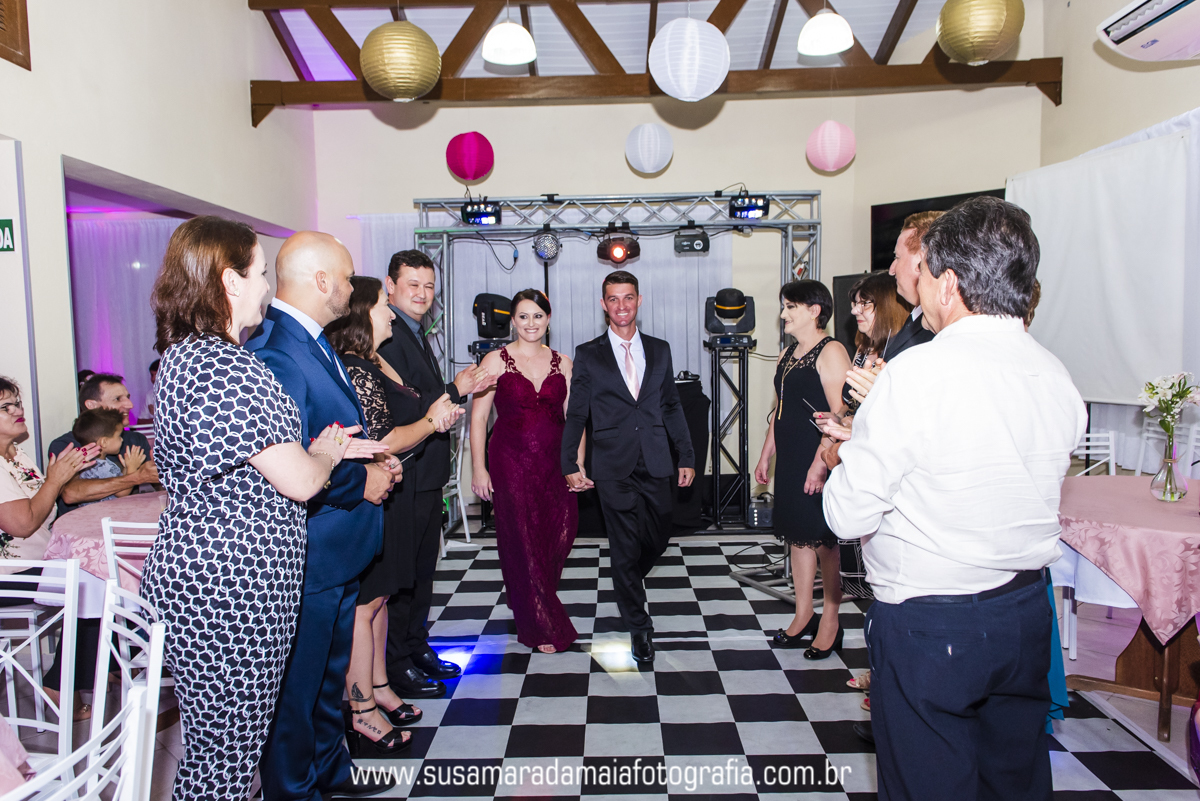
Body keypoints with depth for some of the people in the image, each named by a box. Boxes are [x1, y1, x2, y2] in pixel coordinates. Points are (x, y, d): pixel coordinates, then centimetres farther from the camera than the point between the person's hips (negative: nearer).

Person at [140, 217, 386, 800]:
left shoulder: (184, 354, 11)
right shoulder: (223, 365, -22)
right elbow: (299, 480, -21)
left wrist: (332, 446, 16)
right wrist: (326, 451, 2)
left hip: (195, 573, 10)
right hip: (229, 591, -10)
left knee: (214, 745, 22)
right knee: (226, 751, 5)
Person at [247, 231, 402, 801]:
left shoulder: (314, 342, 9)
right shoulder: (279, 352, -25)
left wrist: (374, 459, 4)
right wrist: (361, 482, -17)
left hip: (337, 550, 11)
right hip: (309, 557, -11)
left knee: (329, 673, 26)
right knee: (297, 687, 10)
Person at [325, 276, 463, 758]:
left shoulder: (373, 364, 13)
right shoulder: (356, 370, -19)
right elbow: (381, 443, -21)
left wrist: (438, 413, 7)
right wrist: (431, 420, -9)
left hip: (388, 497, 10)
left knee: (377, 597, 18)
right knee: (363, 605, 1)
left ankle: (378, 686, 32)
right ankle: (362, 712, 14)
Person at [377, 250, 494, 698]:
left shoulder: (416, 334, 15)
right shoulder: (387, 335, -18)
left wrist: (463, 388, 4)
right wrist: (454, 391, -20)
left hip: (427, 474, 10)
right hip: (405, 475, -10)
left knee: (423, 568, 20)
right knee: (402, 572, 3)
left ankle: (418, 647, 34)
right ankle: (398, 665, 17)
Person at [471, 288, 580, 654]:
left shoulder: (562, 363, 8)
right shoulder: (495, 361, 0)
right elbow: (478, 418, -2)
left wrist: (578, 464, 0)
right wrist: (478, 468, -7)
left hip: (554, 464, 3)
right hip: (511, 463, -2)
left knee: (559, 534, -3)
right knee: (523, 543, 4)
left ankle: (531, 603, 27)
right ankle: (541, 627, 22)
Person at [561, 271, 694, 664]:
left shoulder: (659, 350, 9)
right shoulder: (588, 355, 1)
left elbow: (672, 406, 12)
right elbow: (575, 414, 2)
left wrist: (686, 456, 8)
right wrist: (570, 464, -4)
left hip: (655, 464, 3)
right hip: (613, 467, -3)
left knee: (659, 537, 12)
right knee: (624, 546, 3)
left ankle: (628, 582, 45)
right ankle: (639, 626, 21)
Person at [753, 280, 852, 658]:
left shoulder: (831, 352, -11)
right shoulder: (788, 354, 16)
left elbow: (840, 414, -18)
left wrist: (821, 462, -23)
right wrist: (765, 455, 18)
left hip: (818, 462, -8)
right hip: (789, 460, 8)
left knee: (824, 541, 1)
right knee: (798, 536, 12)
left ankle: (830, 622, 14)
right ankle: (803, 616, 23)